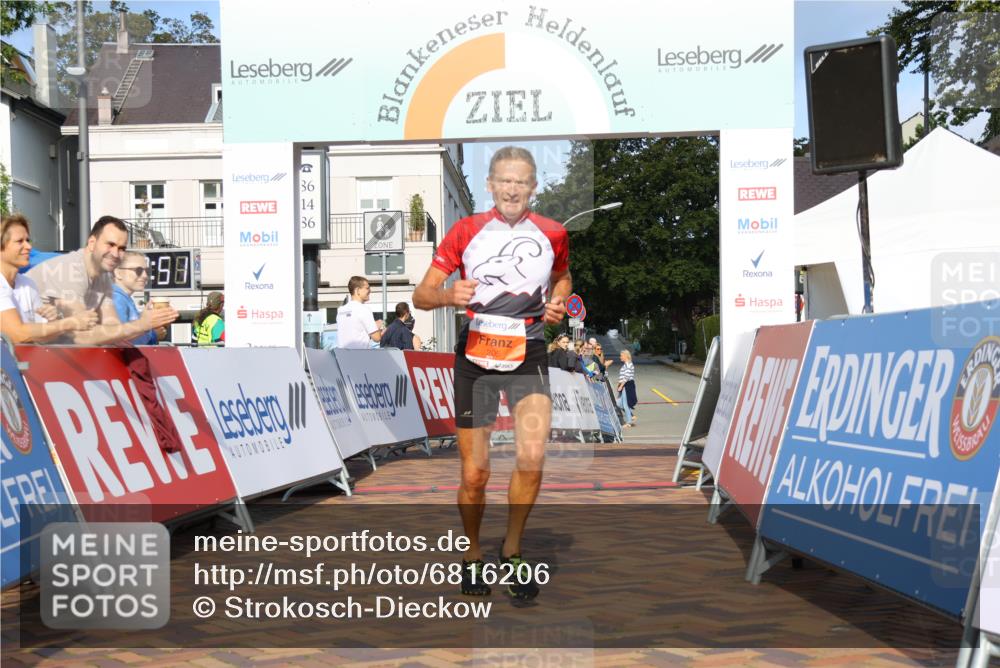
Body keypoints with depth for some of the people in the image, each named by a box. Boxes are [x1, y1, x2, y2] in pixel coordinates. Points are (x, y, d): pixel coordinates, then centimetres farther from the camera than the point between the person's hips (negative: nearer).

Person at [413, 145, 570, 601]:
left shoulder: (552, 234, 3)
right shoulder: (466, 231, -1)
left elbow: (562, 276, 24)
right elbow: (421, 295, -2)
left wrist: (558, 302, 2)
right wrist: (449, 295, -24)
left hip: (528, 356, 1)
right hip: (475, 356, 0)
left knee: (531, 460, -19)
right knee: (474, 474, 1)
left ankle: (512, 551, 6)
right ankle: (473, 556, 27)